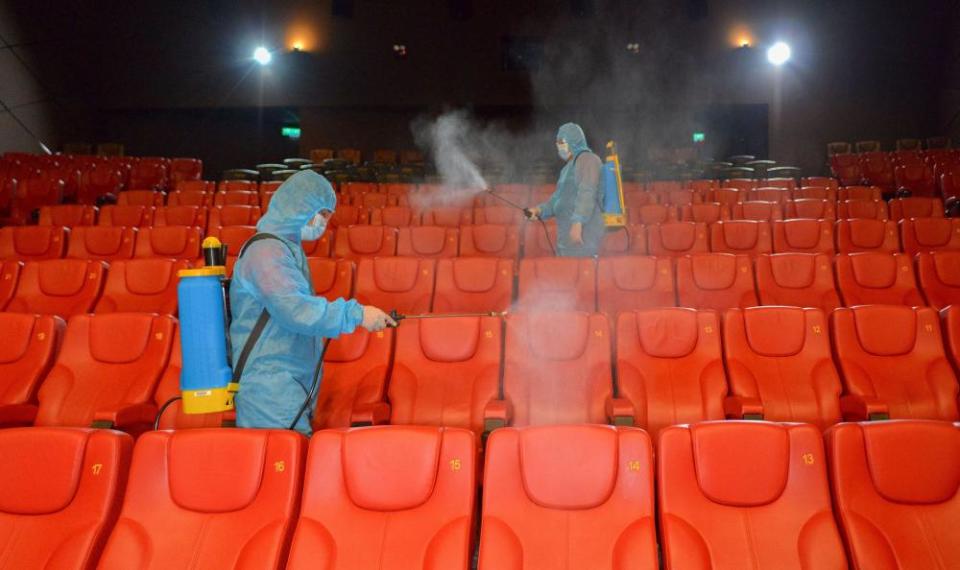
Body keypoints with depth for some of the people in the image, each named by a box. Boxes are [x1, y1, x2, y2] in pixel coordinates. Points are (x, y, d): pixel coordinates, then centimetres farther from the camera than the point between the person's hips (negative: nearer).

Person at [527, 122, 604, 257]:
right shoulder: (568, 167, 25)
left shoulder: (588, 159, -5)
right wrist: (540, 210, 6)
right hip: (566, 235, 9)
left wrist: (577, 222, -28)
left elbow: (587, 193, -18)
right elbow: (558, 198, 23)